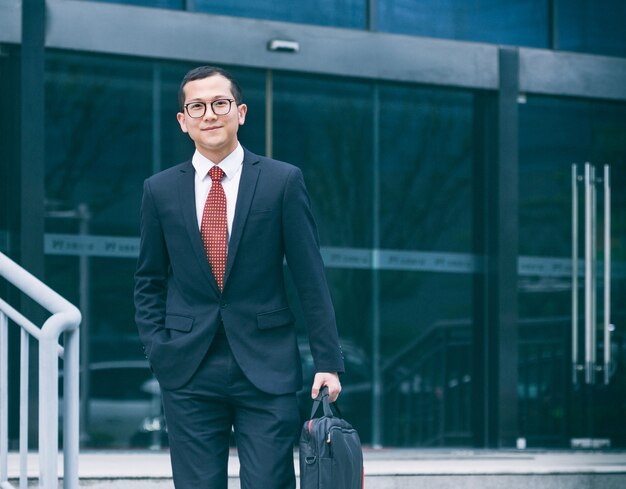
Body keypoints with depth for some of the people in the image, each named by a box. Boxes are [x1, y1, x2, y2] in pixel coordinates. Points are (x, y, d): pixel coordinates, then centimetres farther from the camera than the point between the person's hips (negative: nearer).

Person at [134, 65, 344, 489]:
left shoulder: (283, 181, 1)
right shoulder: (160, 190, 7)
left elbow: (311, 278, 1)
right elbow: (149, 282, 14)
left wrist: (329, 362, -3)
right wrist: (158, 351, 2)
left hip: (267, 370, -2)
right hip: (189, 375, 2)